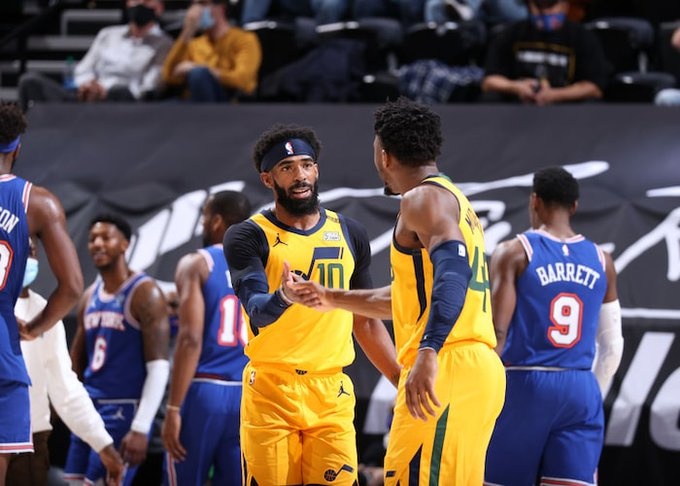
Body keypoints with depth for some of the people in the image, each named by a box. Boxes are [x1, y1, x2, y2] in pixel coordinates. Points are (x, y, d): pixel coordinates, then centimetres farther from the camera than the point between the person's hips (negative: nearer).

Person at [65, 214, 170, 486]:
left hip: (124, 410, -8)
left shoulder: (144, 294, -10)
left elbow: (159, 367, -16)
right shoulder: (90, 296, 13)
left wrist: (140, 428, -22)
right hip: (89, 407, 8)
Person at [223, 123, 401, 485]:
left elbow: (366, 323, 19)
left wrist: (404, 383, 14)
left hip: (333, 392, 3)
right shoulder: (249, 237, -4)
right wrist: (281, 299, -42)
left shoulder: (350, 234, 10)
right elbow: (256, 309, -20)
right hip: (272, 391, -3)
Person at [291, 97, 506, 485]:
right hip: (479, 367, 10)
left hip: (448, 369, -10)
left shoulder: (424, 197, -4)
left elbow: (452, 272, -22)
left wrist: (428, 352, -33)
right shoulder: (453, 199, 26)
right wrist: (333, 298, 43)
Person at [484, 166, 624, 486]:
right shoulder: (601, 262, 10)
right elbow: (613, 345, 13)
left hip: (524, 385, -3)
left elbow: (496, 334, -9)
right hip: (581, 390, 3)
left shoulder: (514, 254, -3)